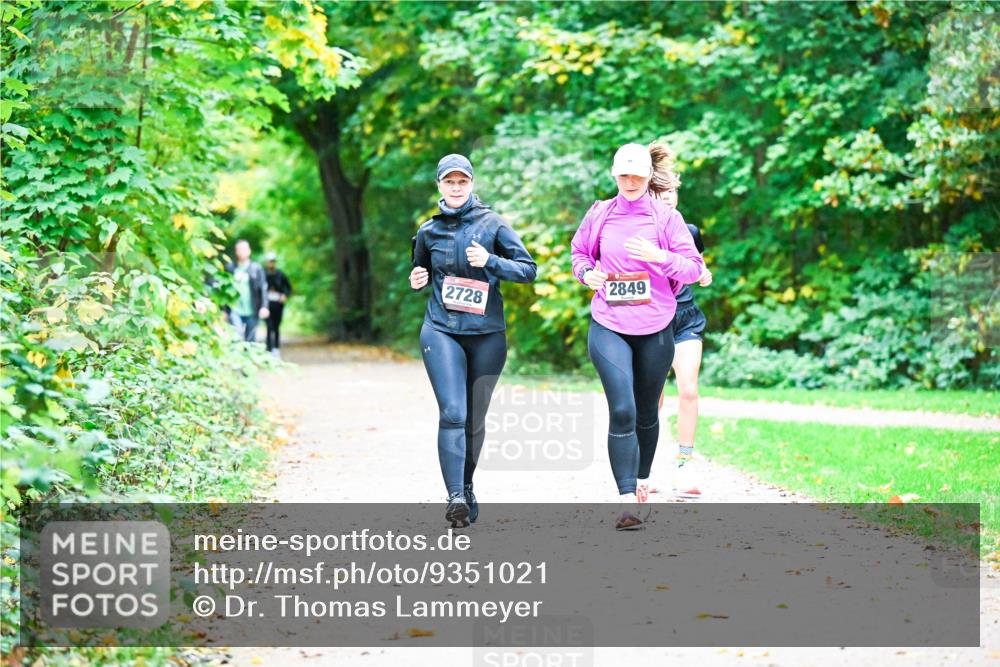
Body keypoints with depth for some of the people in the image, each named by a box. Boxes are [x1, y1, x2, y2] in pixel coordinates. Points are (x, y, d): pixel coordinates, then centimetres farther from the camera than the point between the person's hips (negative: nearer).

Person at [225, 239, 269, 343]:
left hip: (252, 311, 0)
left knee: (250, 340, 6)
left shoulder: (256, 268, 4)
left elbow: (263, 288, -2)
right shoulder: (230, 268, 6)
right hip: (235, 310, 0)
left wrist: (264, 306, -13)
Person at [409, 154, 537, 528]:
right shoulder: (429, 232, 8)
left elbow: (529, 270, -2)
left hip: (487, 334, 0)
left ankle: (467, 487, 30)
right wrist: (417, 281, 0)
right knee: (452, 413, -17)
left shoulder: (492, 224, 0)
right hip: (441, 332, 0)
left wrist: (490, 261, -16)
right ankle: (455, 496, -23)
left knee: (475, 419, 9)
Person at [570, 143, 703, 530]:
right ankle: (626, 500, -16)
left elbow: (693, 268, -2)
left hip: (655, 330, 1)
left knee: (646, 413, 14)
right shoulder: (599, 215, 4)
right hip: (608, 328, -1)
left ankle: (641, 483, 35)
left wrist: (661, 257, -20)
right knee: (621, 411, -14)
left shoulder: (667, 217, 0)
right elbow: (579, 250, 21)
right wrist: (586, 273, -1)